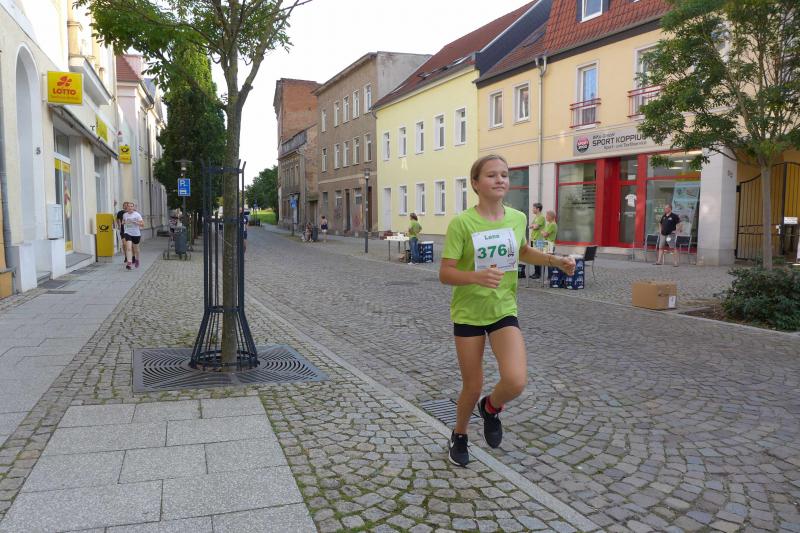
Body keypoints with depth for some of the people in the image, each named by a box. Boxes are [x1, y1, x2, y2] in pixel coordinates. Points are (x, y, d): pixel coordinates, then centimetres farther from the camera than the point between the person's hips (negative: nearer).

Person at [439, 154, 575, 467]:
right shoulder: (461, 223, -15)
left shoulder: (518, 218, -2)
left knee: (516, 382, -18)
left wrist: (555, 261, 4)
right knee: (473, 388, 7)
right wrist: (477, 276, -34)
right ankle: (459, 435, 39)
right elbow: (445, 274, -16)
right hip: (468, 313, -2)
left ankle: (491, 408, 19)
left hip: (504, 311, 3)